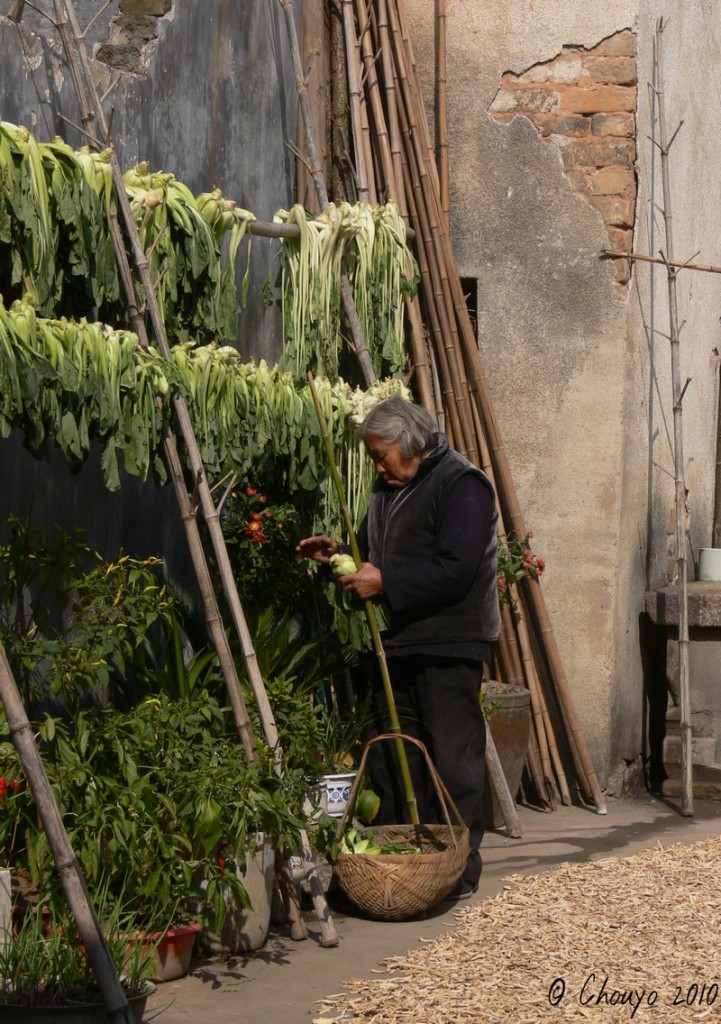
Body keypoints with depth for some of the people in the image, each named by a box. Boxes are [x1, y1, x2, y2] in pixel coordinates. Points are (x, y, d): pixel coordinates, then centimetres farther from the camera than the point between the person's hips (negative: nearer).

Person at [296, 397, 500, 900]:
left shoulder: (461, 485, -12)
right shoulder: (390, 490, 17)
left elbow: (454, 572, -22)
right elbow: (377, 555, 27)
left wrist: (384, 583, -20)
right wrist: (339, 554, 7)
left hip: (449, 646, -9)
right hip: (399, 644, 10)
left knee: (452, 758, -6)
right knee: (391, 759, 13)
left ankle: (459, 871, 2)